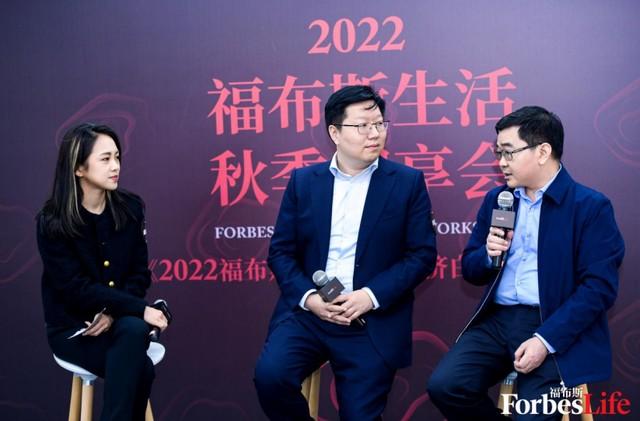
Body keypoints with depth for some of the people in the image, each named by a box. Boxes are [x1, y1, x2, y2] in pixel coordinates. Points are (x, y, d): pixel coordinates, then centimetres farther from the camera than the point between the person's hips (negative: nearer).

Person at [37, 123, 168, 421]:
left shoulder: (130, 208, -1)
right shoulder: (52, 222, -12)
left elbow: (139, 274, 2)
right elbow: (76, 288, -18)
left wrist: (113, 312, -18)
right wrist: (141, 309, -25)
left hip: (120, 319, 3)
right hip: (72, 327, -3)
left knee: (134, 329, -34)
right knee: (139, 369, -29)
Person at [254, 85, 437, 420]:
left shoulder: (408, 182, 2)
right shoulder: (303, 181, 7)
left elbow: (422, 254, -2)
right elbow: (281, 251, 6)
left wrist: (371, 296, -15)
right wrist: (308, 297, -12)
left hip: (372, 322, -1)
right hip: (307, 312, 1)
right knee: (270, 376, -21)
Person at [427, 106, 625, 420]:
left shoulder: (591, 206, -5)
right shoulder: (496, 199, 13)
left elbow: (600, 286, -12)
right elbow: (471, 271, 18)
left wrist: (545, 340, -20)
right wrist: (488, 254, -7)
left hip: (556, 327, -4)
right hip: (497, 321, 5)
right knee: (444, 386, -16)